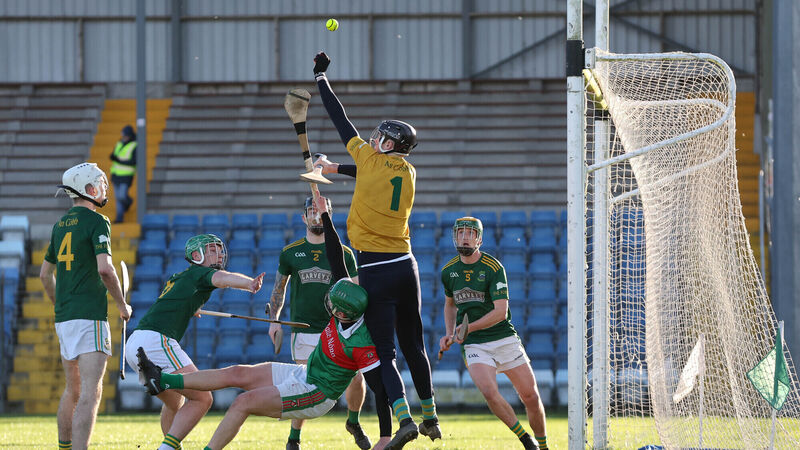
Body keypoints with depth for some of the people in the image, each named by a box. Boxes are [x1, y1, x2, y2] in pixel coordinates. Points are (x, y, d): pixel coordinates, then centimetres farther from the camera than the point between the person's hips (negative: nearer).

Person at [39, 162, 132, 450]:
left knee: (73, 389, 21)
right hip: (90, 317, -8)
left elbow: (45, 274, 23)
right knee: (90, 392, -14)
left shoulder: (61, 224, 15)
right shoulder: (96, 222, -8)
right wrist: (122, 305, -6)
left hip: (64, 318, 8)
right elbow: (104, 269, -19)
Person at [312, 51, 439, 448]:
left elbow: (340, 119, 5)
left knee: (384, 352, -7)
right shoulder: (409, 173, 9)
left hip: (375, 269, -5)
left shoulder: (370, 159, -5)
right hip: (405, 265, 5)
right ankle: (430, 417, 21)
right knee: (413, 345, 16)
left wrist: (320, 76, 15)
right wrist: (336, 169, 35)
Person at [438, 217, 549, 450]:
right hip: (473, 345, 2)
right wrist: (449, 334, 10)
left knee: (531, 396, -3)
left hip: (505, 339, -2)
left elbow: (501, 312, -15)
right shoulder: (449, 271, 5)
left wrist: (469, 327, -21)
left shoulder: (494, 268, -10)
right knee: (489, 392, -24)